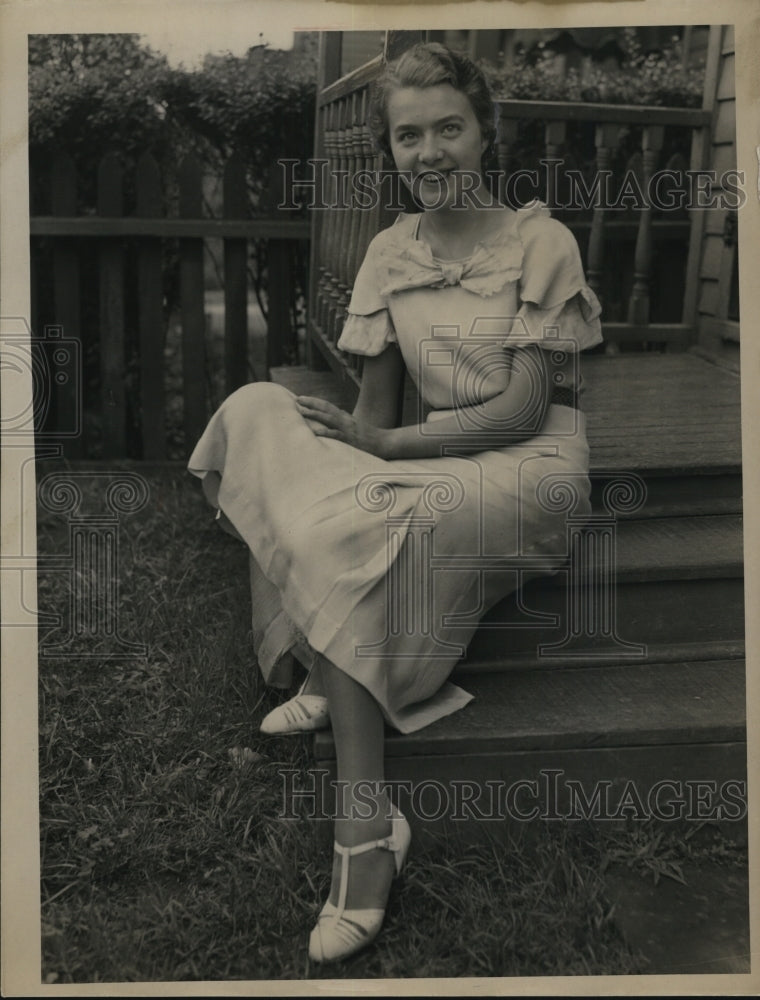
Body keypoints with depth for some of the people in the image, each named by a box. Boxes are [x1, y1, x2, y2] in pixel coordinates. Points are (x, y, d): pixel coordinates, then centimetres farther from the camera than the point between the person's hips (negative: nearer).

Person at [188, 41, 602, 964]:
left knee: (356, 534, -32)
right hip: (430, 465, 5)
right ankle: (332, 678, -15)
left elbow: (522, 410, -13)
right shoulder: (389, 252, 9)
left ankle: (364, 827, -25)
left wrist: (382, 446, -18)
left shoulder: (541, 242, -6)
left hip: (532, 464, -5)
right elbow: (373, 404, 7)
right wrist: (351, 444, -16)